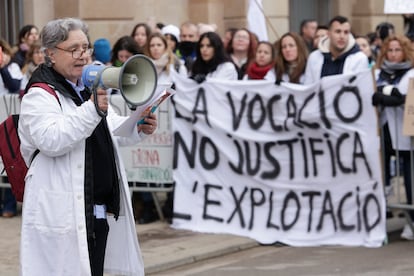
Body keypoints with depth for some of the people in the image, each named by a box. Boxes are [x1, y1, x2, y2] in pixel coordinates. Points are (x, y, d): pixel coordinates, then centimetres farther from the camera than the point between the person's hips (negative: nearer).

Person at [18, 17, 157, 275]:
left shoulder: (89, 88, 18)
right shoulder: (40, 95, -9)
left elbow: (111, 129, 27)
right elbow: (50, 140, -25)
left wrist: (138, 128, 6)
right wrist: (92, 110, -33)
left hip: (100, 210, 8)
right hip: (63, 213, -8)